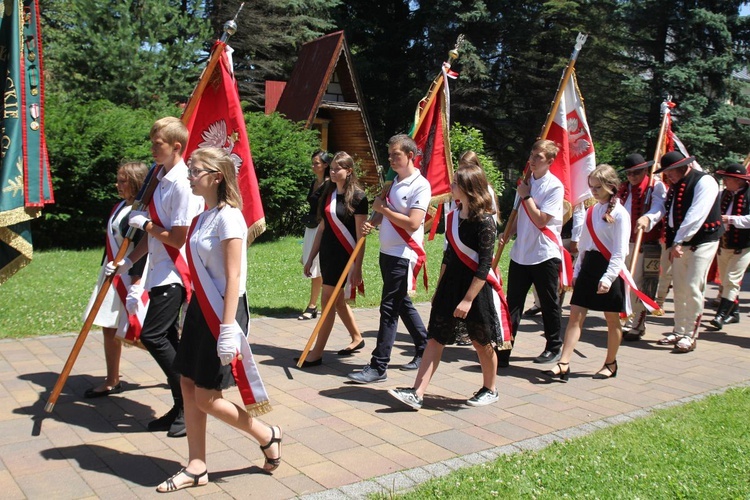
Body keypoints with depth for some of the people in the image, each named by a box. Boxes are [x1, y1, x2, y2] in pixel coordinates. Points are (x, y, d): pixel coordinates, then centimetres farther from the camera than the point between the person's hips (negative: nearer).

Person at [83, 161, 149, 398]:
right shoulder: (120, 206, 11)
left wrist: (136, 281, -26)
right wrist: (107, 272, 22)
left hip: (130, 277, -9)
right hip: (113, 274, 9)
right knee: (109, 329, 12)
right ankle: (111, 381, 23)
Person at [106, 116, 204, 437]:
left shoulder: (182, 184, -17)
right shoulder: (160, 178, 12)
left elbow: (178, 237, -19)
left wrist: (145, 224, -7)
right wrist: (129, 260, 13)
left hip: (174, 273, -9)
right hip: (160, 272, 9)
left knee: (153, 336, -11)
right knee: (167, 338, 12)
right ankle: (183, 407, 22)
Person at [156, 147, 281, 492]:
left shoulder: (228, 216, -16)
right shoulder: (202, 217, 10)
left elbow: (233, 278, -20)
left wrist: (227, 328, -23)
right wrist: (191, 314, 18)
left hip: (221, 312, -9)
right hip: (200, 310, 9)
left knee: (206, 397, -2)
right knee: (189, 386, 10)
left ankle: (268, 436, 19)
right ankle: (196, 468, 22)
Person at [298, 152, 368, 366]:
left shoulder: (357, 196, -10)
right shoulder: (328, 194, 10)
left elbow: (360, 234, -12)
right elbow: (322, 227, 14)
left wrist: (358, 267, -16)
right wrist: (311, 258, 14)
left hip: (344, 256, -7)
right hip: (327, 254, 7)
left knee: (328, 301, -5)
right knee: (338, 300, 15)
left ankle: (317, 353, 2)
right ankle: (357, 338, 34)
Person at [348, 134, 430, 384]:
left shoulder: (420, 185, -13)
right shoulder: (393, 182, 13)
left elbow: (413, 223, -21)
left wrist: (383, 208, -13)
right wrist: (372, 222, -3)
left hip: (403, 255, -9)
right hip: (387, 252, 9)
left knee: (389, 308, -6)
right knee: (403, 304, 17)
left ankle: (378, 367, -1)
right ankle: (424, 350, 32)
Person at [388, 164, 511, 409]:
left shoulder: (484, 221, -16)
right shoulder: (453, 216, 7)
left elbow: (484, 265, -19)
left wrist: (468, 299, -21)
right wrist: (439, 288, 16)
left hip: (477, 288, -7)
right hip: (451, 285, 7)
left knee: (481, 342, 10)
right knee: (435, 339, 2)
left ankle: (490, 390, 31)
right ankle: (416, 394, 1)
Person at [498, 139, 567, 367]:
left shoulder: (554, 186, -10)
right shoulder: (527, 181, 11)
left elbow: (541, 220, -18)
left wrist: (526, 196, -13)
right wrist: (509, 232, 7)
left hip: (545, 254, -6)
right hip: (520, 253, 6)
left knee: (550, 304, 9)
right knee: (512, 305, 4)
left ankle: (554, 347, 26)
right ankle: (503, 351, 7)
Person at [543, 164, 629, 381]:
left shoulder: (619, 214, -10)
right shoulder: (591, 211, 11)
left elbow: (620, 251, -14)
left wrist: (608, 277, -20)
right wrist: (577, 271, 14)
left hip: (609, 268, -6)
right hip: (589, 266, 7)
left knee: (612, 319, 7)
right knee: (575, 316, -1)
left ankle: (611, 363, 24)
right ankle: (564, 364, -3)